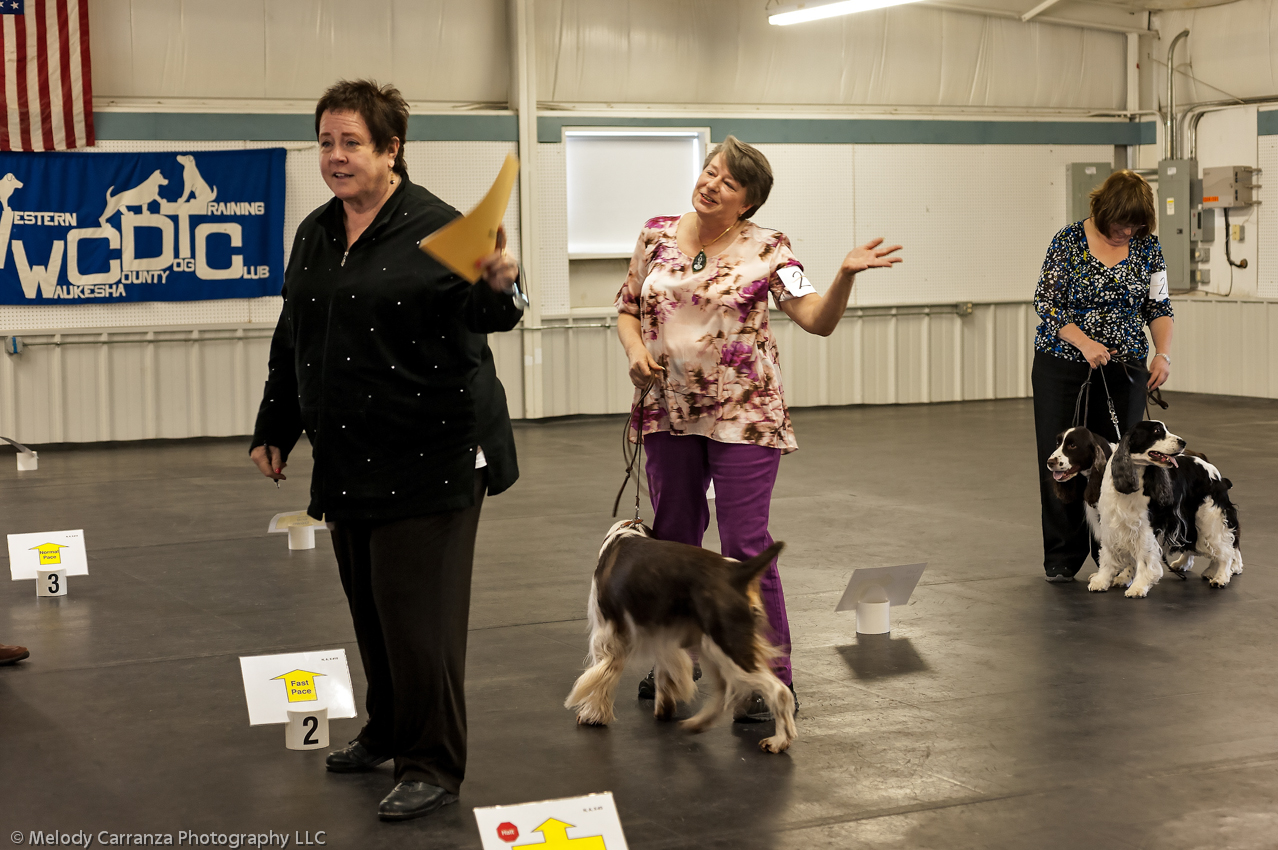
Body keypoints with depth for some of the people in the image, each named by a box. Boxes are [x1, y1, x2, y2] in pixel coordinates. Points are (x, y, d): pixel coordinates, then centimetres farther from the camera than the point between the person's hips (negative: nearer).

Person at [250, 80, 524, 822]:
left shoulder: (434, 226, -9)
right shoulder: (316, 234, 12)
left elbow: (482, 312, -19)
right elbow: (292, 341, 19)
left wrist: (500, 285, -41)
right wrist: (275, 428, 20)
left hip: (430, 453, -7)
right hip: (349, 456, 7)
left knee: (418, 608, -5)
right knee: (369, 602, 16)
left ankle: (435, 766, 4)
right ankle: (388, 733, 32)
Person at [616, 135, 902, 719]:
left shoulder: (766, 249, -7)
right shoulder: (657, 236, 5)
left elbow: (818, 319, -14)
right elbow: (628, 307, 14)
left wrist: (846, 274, -32)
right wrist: (634, 349, -6)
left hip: (744, 415, -4)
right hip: (668, 412, 4)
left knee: (746, 549, -5)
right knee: (672, 540, 16)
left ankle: (769, 677, 5)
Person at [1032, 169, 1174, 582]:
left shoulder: (1147, 247, 1)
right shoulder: (1069, 241, -7)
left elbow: (1159, 307, 7)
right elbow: (1046, 301, -8)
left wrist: (1163, 353, -9)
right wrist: (1085, 342, -19)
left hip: (1123, 367, 2)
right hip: (1062, 365, -2)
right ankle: (1062, 559, 7)